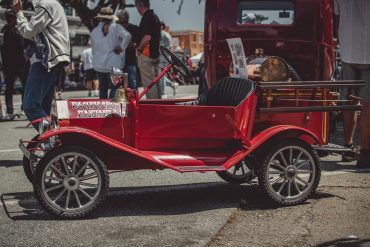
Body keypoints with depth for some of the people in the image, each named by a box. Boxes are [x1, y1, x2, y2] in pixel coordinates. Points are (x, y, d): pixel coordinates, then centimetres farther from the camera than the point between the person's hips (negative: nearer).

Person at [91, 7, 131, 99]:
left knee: (103, 88, 13)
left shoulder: (94, 31, 8)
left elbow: (93, 48, 15)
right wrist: (122, 47, -10)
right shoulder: (116, 27, -5)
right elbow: (127, 36, -21)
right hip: (114, 64, -4)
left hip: (99, 65, 4)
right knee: (114, 87, -2)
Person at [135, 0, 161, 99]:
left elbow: (147, 37, -23)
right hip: (155, 54, 10)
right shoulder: (155, 17, 16)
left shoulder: (147, 17, -15)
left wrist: (139, 48, -11)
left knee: (148, 82, -7)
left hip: (146, 54, -10)